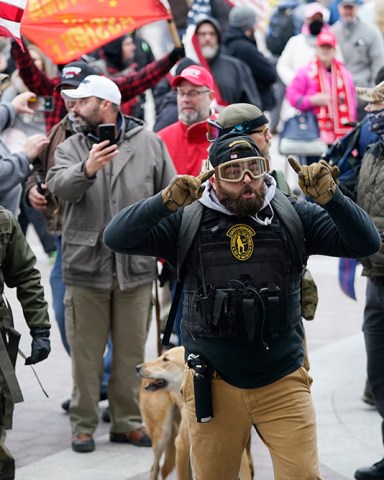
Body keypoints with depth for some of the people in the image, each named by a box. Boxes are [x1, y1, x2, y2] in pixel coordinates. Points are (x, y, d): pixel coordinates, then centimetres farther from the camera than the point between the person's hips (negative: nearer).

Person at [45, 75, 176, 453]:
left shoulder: (148, 144, 4)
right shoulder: (71, 147, 3)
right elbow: (59, 185, -18)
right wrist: (87, 169, -37)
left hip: (136, 266, 1)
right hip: (86, 265, 0)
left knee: (131, 349, 9)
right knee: (86, 350, 4)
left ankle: (128, 421, 20)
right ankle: (83, 424, 13)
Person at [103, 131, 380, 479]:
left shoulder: (294, 216, -1)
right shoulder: (187, 222, -3)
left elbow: (366, 243, -7)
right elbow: (116, 238, -11)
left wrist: (330, 197, -23)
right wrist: (166, 202, -26)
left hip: (284, 382, 0)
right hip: (213, 384, 0)